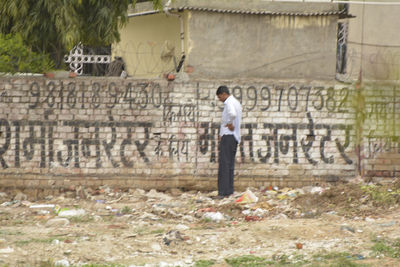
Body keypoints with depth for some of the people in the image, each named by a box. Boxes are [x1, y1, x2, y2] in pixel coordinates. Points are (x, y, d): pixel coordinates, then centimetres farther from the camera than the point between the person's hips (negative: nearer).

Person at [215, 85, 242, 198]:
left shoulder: (229, 103, -12)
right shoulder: (237, 103, 20)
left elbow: (233, 114, -33)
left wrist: (230, 123, -18)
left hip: (228, 135, -10)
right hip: (235, 137, 10)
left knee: (224, 164, -10)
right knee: (230, 164, 12)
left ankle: (223, 192, -14)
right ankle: (229, 190, 12)